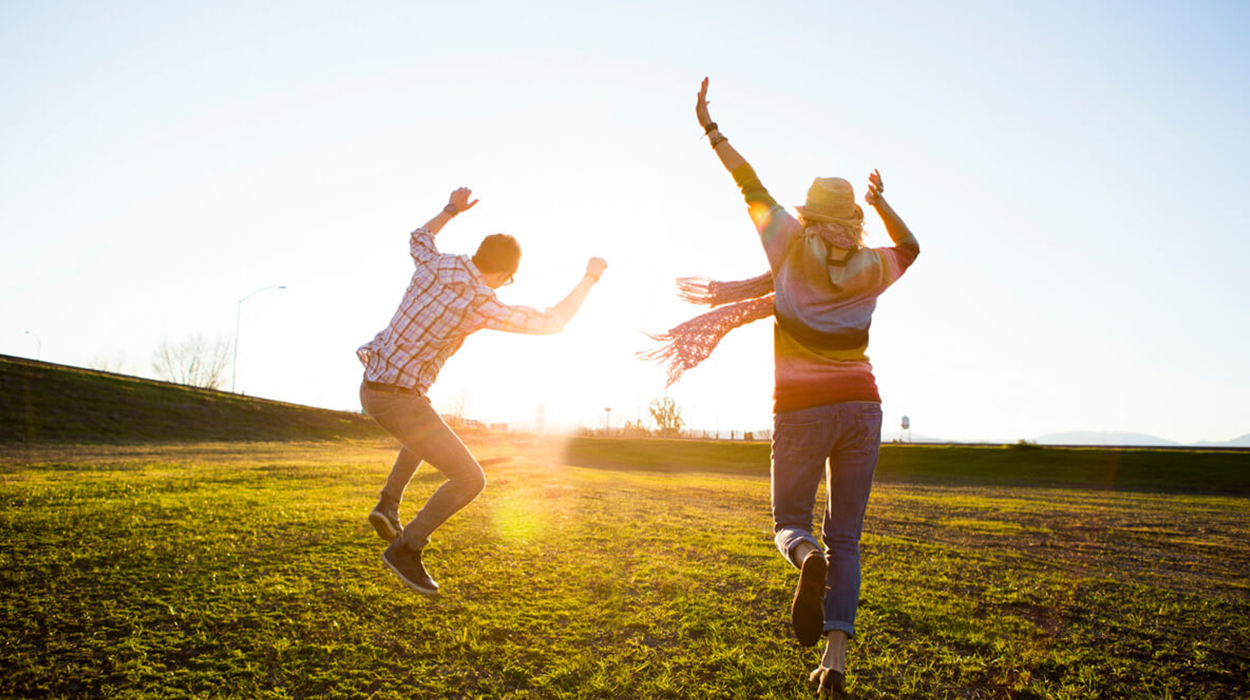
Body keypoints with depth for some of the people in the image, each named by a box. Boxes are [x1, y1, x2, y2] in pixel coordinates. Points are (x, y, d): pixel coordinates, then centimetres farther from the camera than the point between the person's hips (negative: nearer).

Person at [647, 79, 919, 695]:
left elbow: (752, 189, 11)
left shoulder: (796, 247, 1)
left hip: (803, 409, -2)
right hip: (860, 406, 3)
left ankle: (808, 559, -25)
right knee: (845, 537, 9)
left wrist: (711, 129, 20)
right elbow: (910, 247, 31)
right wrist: (881, 201, 31)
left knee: (790, 522, 12)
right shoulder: (873, 268, 8)